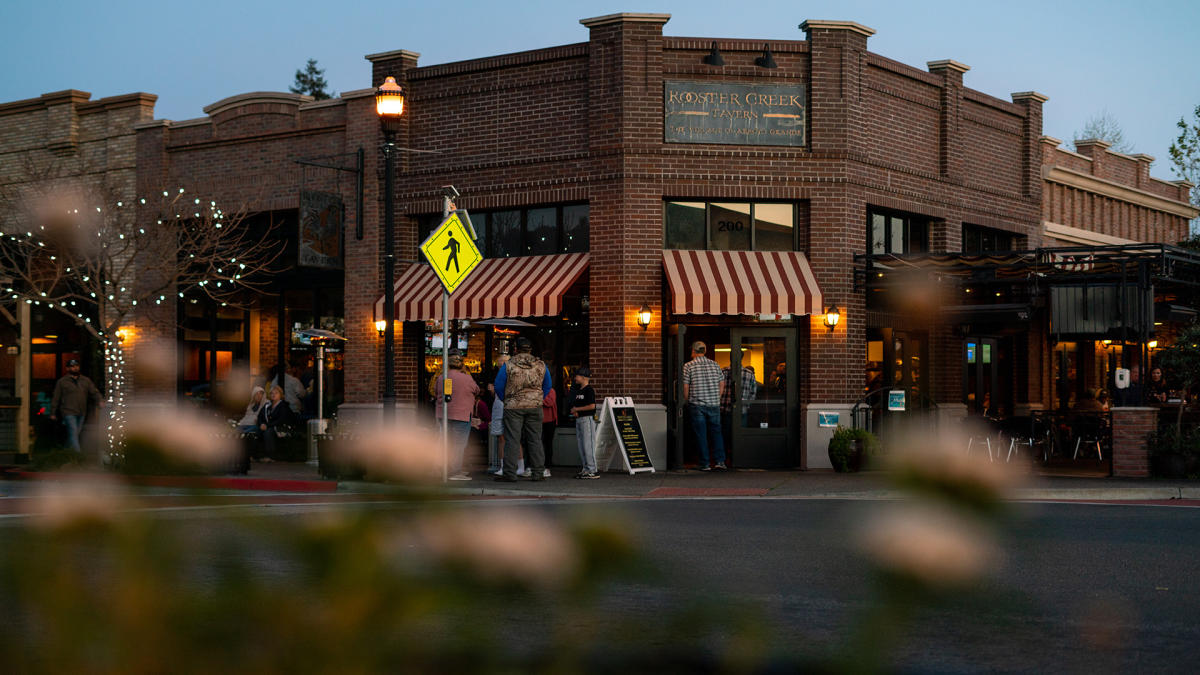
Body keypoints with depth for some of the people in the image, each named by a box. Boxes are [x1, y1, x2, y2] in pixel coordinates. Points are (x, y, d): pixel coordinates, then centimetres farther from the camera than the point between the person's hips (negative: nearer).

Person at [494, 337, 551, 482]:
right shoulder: (541, 366, 4)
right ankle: (538, 473, 9)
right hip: (535, 407, 3)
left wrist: (506, 400, 16)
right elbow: (547, 387, 14)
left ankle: (509, 474, -4)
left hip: (513, 407, -2)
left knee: (512, 440, -1)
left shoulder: (508, 365, -5)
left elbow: (498, 387, 0)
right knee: (535, 439, 9)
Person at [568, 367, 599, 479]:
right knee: (580, 444, 11)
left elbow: (592, 406, -18)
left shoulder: (589, 390, -11)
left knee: (588, 444, -10)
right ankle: (584, 469, 16)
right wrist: (574, 411, 3)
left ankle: (592, 470, -9)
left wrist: (577, 409, -12)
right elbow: (574, 404, 25)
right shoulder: (578, 390, 17)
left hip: (587, 418, -10)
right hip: (579, 419, 10)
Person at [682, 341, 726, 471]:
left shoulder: (688, 366, -4)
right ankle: (719, 460, 2)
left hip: (697, 405, -3)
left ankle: (705, 464, 2)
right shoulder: (715, 365, 7)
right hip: (714, 404, 3)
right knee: (716, 432, 11)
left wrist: (687, 401, 9)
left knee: (701, 435, 2)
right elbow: (722, 385, 9)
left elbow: (685, 387, -5)